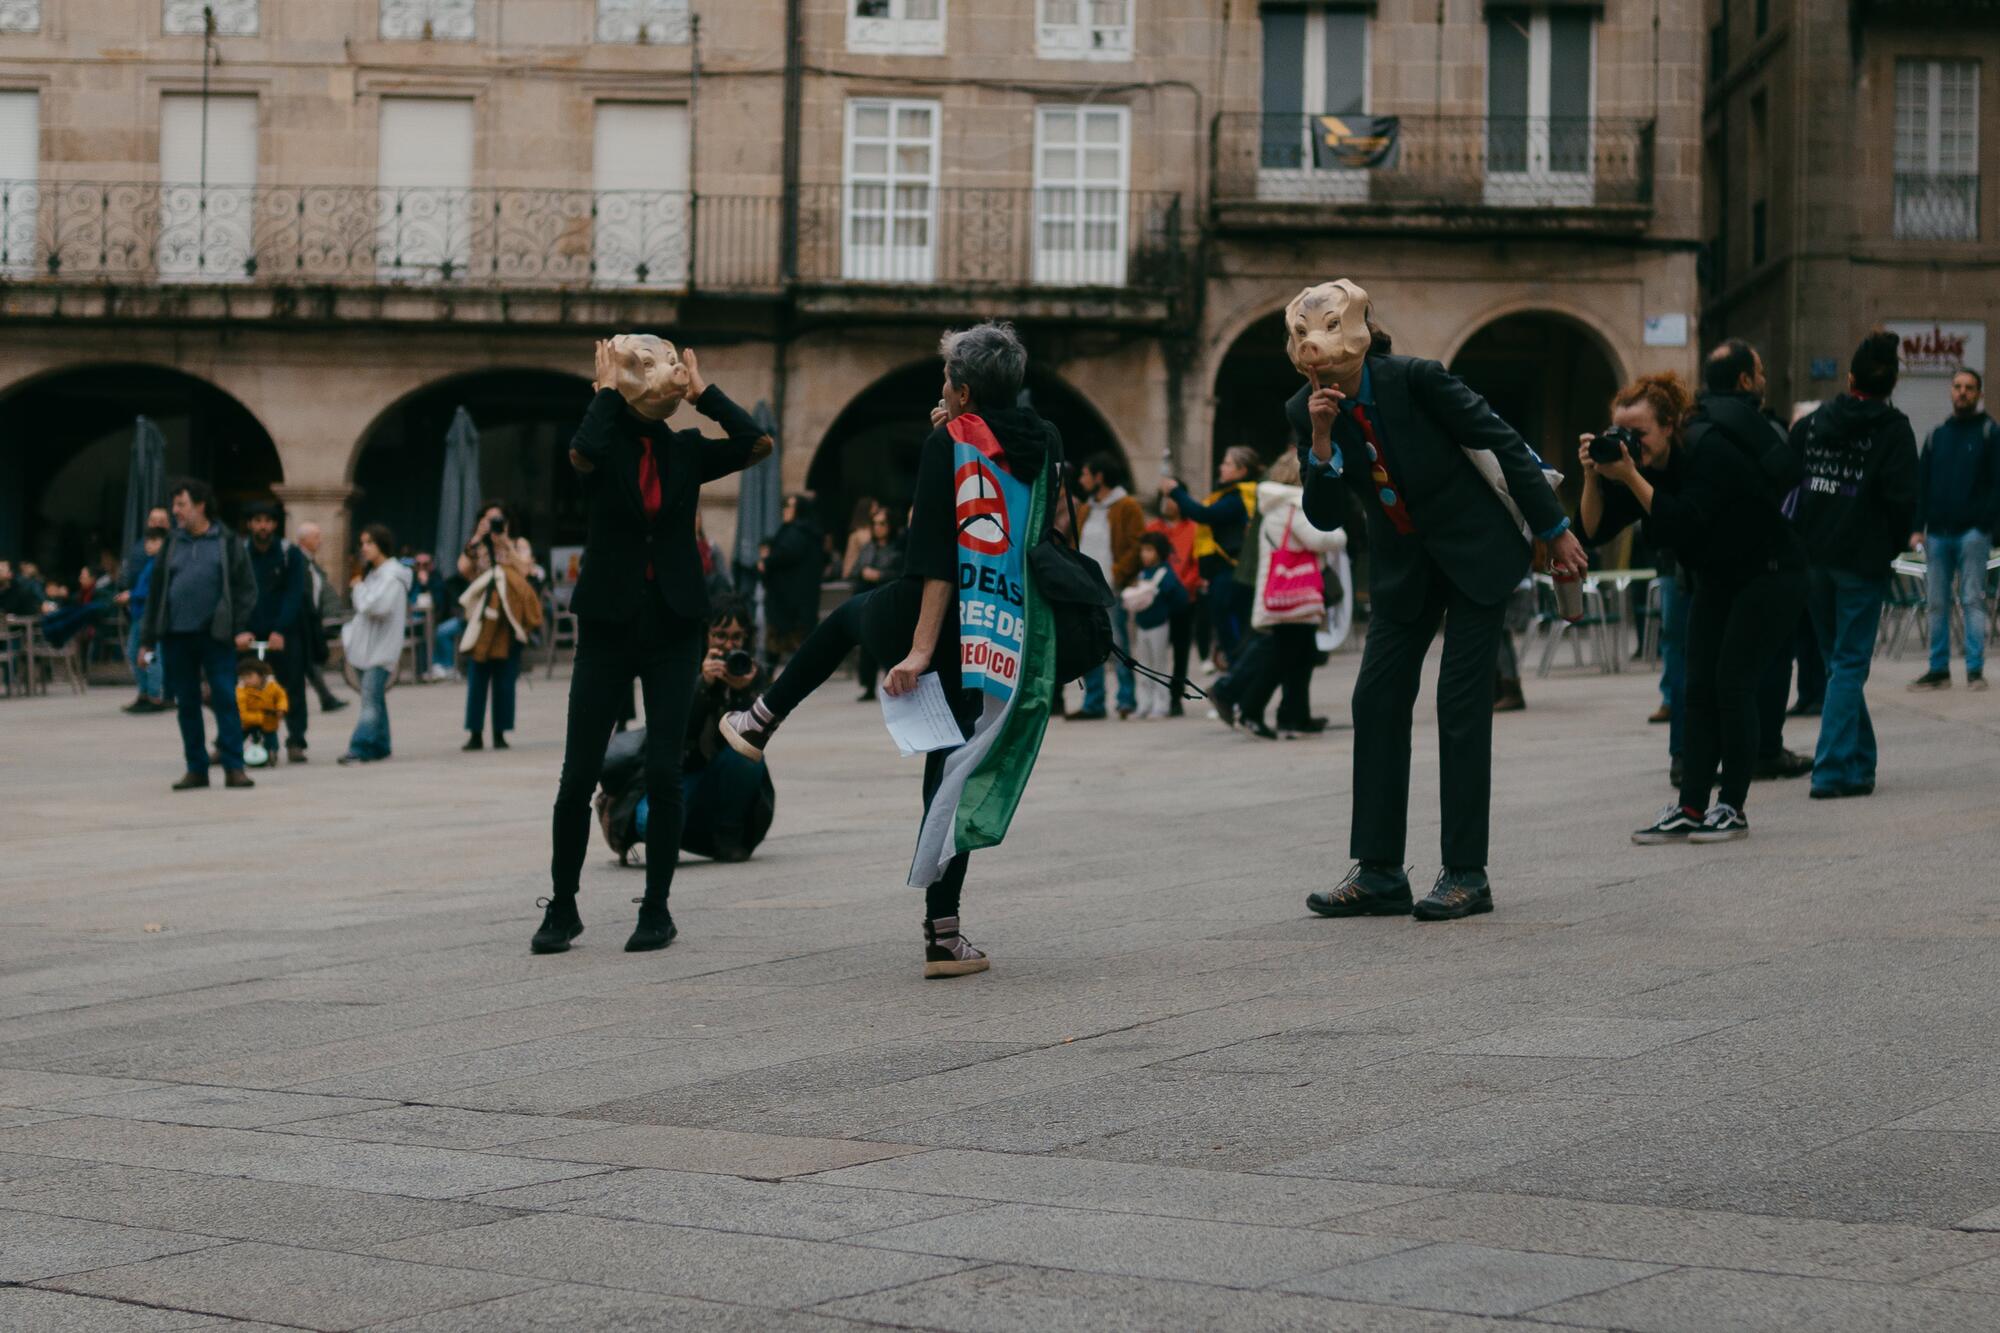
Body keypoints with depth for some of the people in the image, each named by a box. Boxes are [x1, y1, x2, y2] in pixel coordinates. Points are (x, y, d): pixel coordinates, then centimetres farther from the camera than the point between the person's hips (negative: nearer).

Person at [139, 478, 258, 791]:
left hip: (215, 635, -4)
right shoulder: (173, 544, 13)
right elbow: (156, 591, 14)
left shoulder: (227, 542, 3)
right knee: (186, 703, 6)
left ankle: (234, 767, -4)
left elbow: (246, 586, 0)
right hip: (177, 636, 4)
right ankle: (196, 768, 13)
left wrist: (242, 627, -11)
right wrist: (148, 638, 11)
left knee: (225, 699, -7)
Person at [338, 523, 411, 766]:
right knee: (375, 700, 12)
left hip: (381, 648, -9)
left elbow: (377, 607, -22)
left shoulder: (392, 575, -10)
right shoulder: (372, 573, 18)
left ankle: (359, 749, -22)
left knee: (371, 701, -15)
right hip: (365, 646, 9)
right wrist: (348, 635, 13)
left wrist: (359, 589, -6)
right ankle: (380, 746, 18)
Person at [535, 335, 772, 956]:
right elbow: (581, 453, -27)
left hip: (674, 627, 2)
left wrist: (702, 390, -4)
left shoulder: (685, 450, 5)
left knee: (663, 773, -2)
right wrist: (606, 390, -14)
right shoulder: (606, 444, -3)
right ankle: (562, 906, 13)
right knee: (580, 773, 0)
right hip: (608, 625, -1)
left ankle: (657, 909, 9)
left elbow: (757, 444, -9)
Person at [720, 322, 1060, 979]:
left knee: (848, 617, 33)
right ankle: (943, 935, 1)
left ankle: (761, 721, 48)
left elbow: (937, 555, -16)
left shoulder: (948, 442, -8)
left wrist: (921, 648, -19)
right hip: (1001, 640, 2)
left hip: (928, 617, -2)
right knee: (953, 775, 6)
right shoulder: (1045, 444, 4)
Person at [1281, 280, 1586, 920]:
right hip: (1402, 564, 5)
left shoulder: (1413, 378, -21)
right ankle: (1379, 871, 3)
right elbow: (1325, 517, -6)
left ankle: (1466, 873, -3)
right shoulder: (1305, 411, -7)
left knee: (1461, 700, -8)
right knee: (1377, 699, -2)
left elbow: (1501, 441, -14)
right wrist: (1321, 441, -22)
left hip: (1477, 549, -5)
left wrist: (1555, 530, -10)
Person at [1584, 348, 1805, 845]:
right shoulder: (1642, 462, -6)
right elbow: (1595, 531, -10)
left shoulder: (1709, 449, -27)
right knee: (1699, 687, 0)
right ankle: (1690, 808, -2)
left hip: (1769, 575, -8)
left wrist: (1631, 478, -37)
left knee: (1733, 682, -12)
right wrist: (1594, 477, -24)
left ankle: (1732, 807, -5)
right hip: (1715, 578, 8)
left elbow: (1680, 525, -36)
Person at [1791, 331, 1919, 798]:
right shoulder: (1893, 429, -7)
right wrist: (1894, 544, 3)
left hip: (1811, 560, 4)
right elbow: (1902, 497, -14)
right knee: (1849, 665, -1)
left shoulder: (1811, 423, 5)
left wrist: (1799, 538, 12)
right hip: (1862, 559, -4)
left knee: (1838, 660, 17)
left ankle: (1859, 761, 23)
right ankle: (1833, 770, -9)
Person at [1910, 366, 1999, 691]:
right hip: (1937, 533, 4)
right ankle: (1939, 670, 10)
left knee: (1973, 601, -5)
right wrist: (1918, 527, 4)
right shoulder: (1936, 437, 16)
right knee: (1938, 604, 5)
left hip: (1972, 531, -4)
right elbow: (1922, 484, 14)